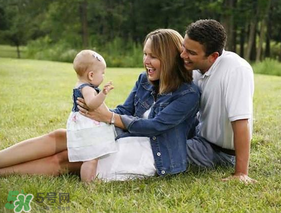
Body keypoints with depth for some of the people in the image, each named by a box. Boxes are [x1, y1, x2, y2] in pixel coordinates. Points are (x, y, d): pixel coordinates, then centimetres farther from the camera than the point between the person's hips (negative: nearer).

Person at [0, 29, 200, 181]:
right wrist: (97, 109, -17)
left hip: (150, 155, -7)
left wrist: (109, 118, -19)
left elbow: (155, 126, -17)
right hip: (123, 140, 7)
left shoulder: (189, 93, -10)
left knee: (61, 160, -18)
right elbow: (124, 111, 6)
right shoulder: (145, 80, 12)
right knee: (58, 137, -11)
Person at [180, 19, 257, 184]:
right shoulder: (198, 66, -7)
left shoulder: (236, 70, -29)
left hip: (222, 151, -7)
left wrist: (241, 173, -35)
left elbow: (240, 122, -33)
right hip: (200, 136, 7)